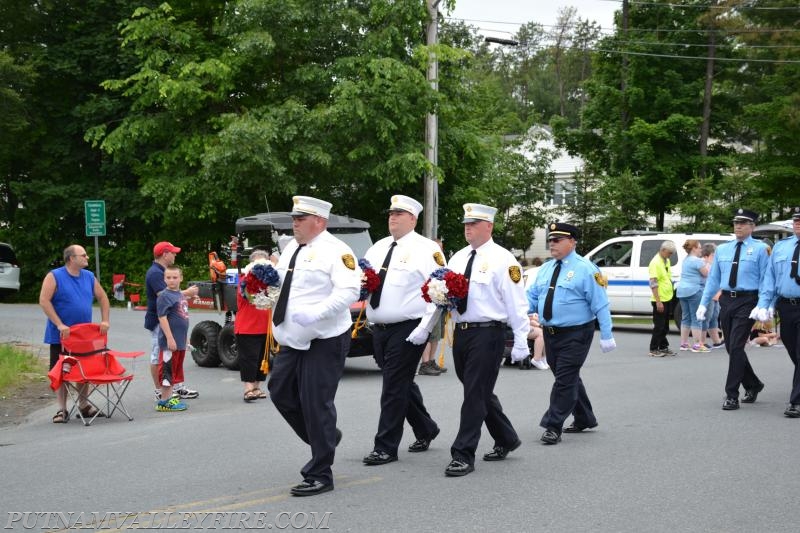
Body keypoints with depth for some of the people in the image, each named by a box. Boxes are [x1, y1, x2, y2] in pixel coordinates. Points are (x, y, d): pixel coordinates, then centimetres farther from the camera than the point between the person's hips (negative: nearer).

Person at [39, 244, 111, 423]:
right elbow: (44, 301, -15)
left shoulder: (89, 277, 7)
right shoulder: (54, 277, -8)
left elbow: (102, 298, 15)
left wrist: (105, 321, 2)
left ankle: (84, 406, 22)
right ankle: (62, 410, 8)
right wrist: (59, 325, -21)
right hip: (61, 335, -5)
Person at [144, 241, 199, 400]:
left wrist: (186, 294, 9)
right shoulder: (155, 273, -18)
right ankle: (160, 391, 5)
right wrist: (186, 293, -16)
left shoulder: (162, 272, 14)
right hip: (158, 320, -10)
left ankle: (178, 387, 21)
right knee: (158, 357, -1)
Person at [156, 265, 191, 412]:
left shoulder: (181, 294, 13)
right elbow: (162, 318, -18)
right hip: (170, 341, -9)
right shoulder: (164, 296, -12)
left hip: (180, 341, 9)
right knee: (167, 372, -3)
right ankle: (164, 401, 2)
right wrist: (170, 338, -23)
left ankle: (170, 397, 23)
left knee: (175, 372, 15)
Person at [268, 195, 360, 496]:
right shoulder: (291, 248, 14)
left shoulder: (335, 251, -12)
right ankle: (325, 439, 32)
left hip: (324, 340, -9)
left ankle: (319, 475, 5)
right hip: (293, 340, 9)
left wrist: (316, 313, -32)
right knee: (280, 391, 13)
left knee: (316, 404, -6)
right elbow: (280, 280, 27)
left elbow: (349, 290, -23)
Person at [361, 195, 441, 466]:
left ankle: (385, 448, 1)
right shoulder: (378, 248, 14)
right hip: (379, 329, 7)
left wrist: (424, 329, -20)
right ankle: (425, 429, 37)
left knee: (394, 387, -6)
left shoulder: (426, 249, -7)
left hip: (407, 329, -7)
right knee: (402, 384, 18)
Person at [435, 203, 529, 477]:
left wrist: (520, 343, -12)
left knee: (476, 394, -7)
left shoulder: (502, 259, -7)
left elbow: (516, 303, -9)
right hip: (461, 332, 7)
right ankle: (506, 439, 34)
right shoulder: (458, 257, 14)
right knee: (481, 393, 16)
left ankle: (464, 455, -2)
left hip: (487, 334, -7)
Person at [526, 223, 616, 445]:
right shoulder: (545, 269, 11)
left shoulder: (585, 269, -9)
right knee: (569, 378, 17)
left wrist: (606, 335, -15)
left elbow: (600, 303, -11)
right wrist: (529, 311, -8)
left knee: (565, 380, -7)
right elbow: (531, 295, 15)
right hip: (550, 333, 7)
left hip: (575, 335, -7)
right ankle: (584, 419, 33)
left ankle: (553, 427, -2)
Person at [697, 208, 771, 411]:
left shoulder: (760, 249, -1)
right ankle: (753, 385, 33)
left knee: (736, 347, -12)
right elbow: (713, 278, 15)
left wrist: (761, 306, -17)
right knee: (731, 348, 12)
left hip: (747, 302, -5)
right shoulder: (722, 249, 12)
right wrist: (704, 303, 8)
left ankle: (731, 395, -6)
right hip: (726, 300, 5)